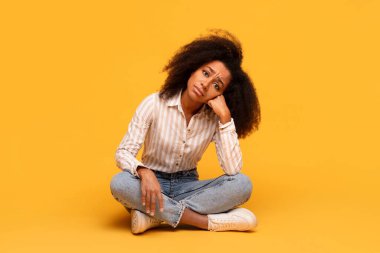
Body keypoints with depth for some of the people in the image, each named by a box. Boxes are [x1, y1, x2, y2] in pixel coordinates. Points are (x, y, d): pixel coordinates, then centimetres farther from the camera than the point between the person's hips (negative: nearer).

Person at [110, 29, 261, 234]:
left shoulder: (214, 119, -10)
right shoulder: (154, 104, -14)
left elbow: (233, 169, -21)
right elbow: (123, 152, -15)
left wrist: (225, 117, -26)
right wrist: (144, 172, -37)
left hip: (187, 187, 1)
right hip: (153, 183, -1)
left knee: (242, 183, -25)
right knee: (120, 183, -35)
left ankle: (154, 216, -27)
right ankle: (212, 221, -30)